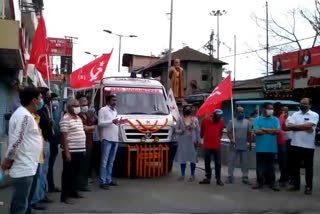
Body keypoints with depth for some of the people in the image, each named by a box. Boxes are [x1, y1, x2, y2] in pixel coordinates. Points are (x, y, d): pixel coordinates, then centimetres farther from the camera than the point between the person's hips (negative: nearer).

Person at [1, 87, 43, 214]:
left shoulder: (23, 113, 15)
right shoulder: (25, 116, -18)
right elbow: (16, 141, -23)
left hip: (25, 167, 10)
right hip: (24, 168, -10)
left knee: (22, 202, 17)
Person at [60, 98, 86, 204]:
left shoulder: (79, 118, 15)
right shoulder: (66, 119, -13)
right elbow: (64, 137, -17)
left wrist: (83, 148, 17)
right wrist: (66, 152, -21)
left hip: (80, 150, 8)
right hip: (71, 151, -8)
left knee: (76, 173, 17)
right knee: (68, 174, -1)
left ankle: (73, 191, 29)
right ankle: (65, 196, 6)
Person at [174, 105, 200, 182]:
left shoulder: (195, 119, 8)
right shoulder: (180, 120, 6)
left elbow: (198, 131, 7)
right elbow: (176, 130, 4)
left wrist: (198, 141, 0)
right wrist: (182, 131, -15)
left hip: (192, 141, 0)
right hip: (183, 141, 0)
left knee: (193, 158, -1)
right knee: (182, 158, 0)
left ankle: (192, 175, 8)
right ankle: (182, 175, 12)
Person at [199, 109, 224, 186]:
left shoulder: (221, 122, 1)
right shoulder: (205, 120, -4)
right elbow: (201, 130, 10)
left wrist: (219, 139, 8)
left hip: (217, 146, 0)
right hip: (207, 146, 0)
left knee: (218, 163, 1)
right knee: (207, 163, 8)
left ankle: (218, 179, 10)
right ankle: (208, 178, 20)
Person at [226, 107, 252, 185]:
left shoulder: (247, 122, 9)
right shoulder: (232, 122, 1)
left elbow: (249, 133, 12)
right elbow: (229, 132, -5)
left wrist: (250, 143, 10)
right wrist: (231, 139, -21)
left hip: (244, 146, 2)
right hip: (234, 146, -2)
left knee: (245, 163, 8)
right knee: (232, 162, 2)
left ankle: (245, 177, 17)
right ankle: (230, 177, 10)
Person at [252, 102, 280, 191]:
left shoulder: (275, 120, 4)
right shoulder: (257, 119, 0)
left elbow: (277, 131, -11)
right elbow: (256, 131, -12)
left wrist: (264, 129, -13)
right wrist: (271, 130, -14)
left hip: (272, 148, 1)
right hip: (260, 148, -1)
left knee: (271, 166, 9)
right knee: (260, 166, 7)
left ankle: (272, 183, 18)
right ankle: (260, 182, 17)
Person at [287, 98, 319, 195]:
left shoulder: (314, 115, -2)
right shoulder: (295, 114, 8)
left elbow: (308, 125, -19)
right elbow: (290, 126, -6)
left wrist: (296, 126, -7)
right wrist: (304, 128, -13)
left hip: (308, 146, -4)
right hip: (295, 144, 4)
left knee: (308, 167, 6)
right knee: (295, 166, 10)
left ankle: (308, 187, 15)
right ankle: (296, 185, 21)